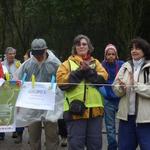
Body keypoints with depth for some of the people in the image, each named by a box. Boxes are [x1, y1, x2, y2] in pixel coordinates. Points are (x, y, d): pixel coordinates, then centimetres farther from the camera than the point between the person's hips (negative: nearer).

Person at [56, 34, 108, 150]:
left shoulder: (95, 62, 15)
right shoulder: (68, 63, 7)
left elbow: (103, 79, -2)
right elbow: (61, 82, -9)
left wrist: (89, 71, -15)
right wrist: (80, 72, -14)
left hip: (94, 109, 3)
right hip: (75, 109, -3)